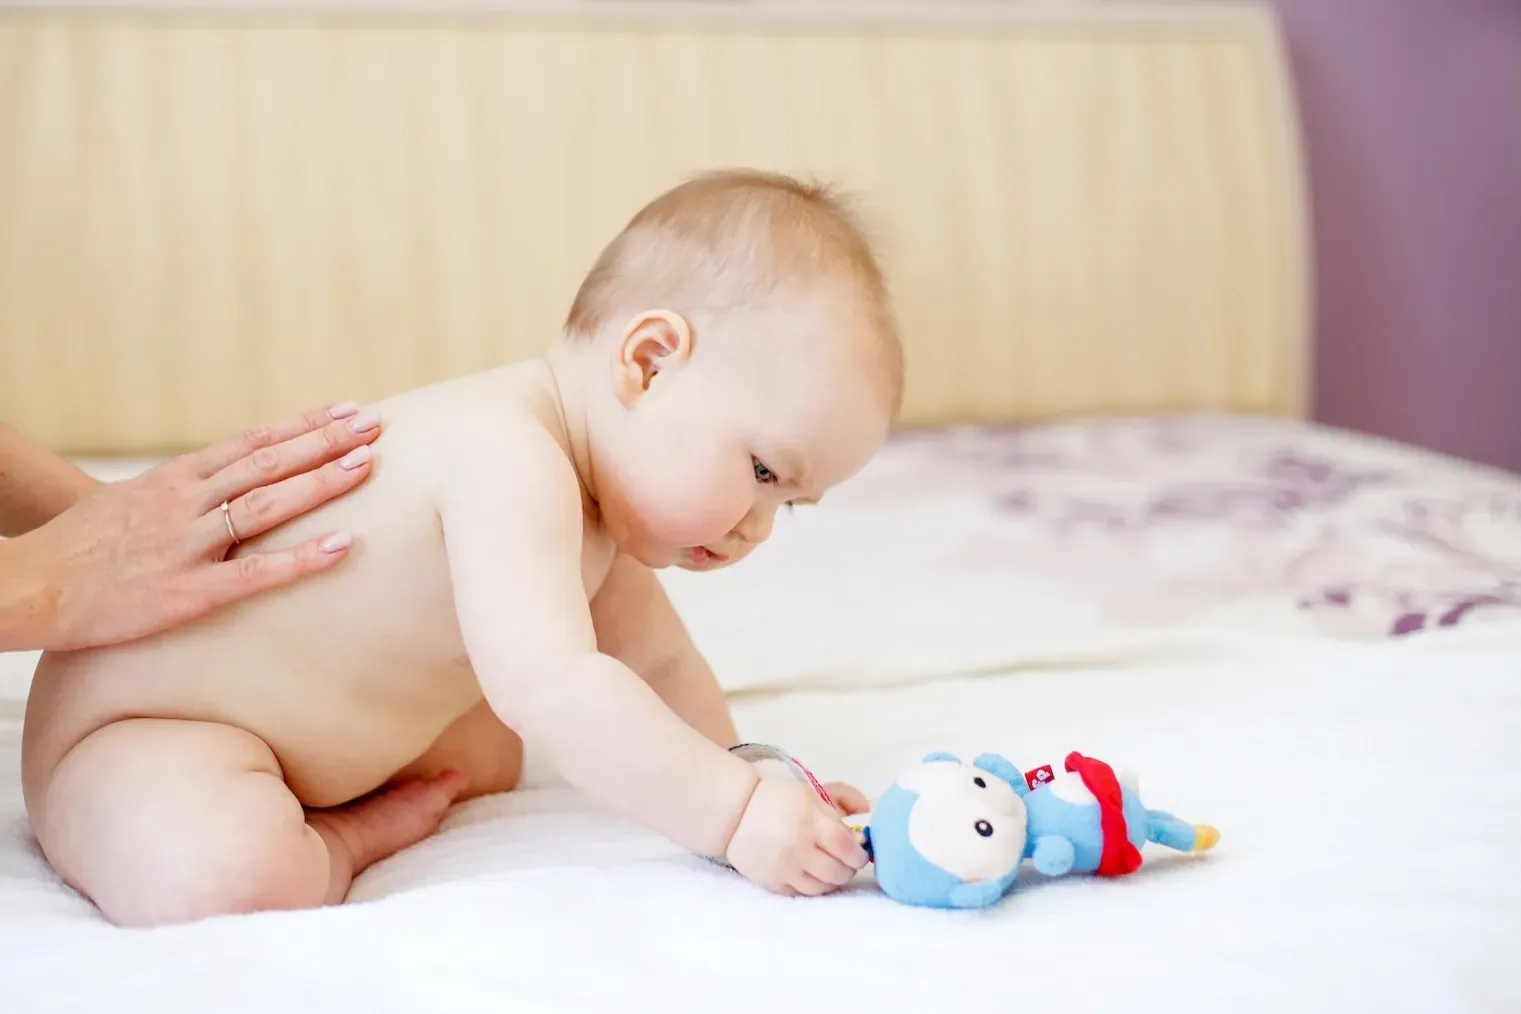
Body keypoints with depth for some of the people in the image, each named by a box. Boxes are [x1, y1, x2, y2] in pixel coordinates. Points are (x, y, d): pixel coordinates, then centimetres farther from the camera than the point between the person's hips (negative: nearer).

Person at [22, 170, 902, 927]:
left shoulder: (592, 494, 1)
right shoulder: (508, 463, -32)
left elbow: (656, 660, 14)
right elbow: (549, 685, -42)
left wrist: (748, 778, 7)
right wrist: (736, 813, -39)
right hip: (142, 724, -10)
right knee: (222, 878, -38)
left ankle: (330, 819, 6)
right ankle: (341, 841, -9)